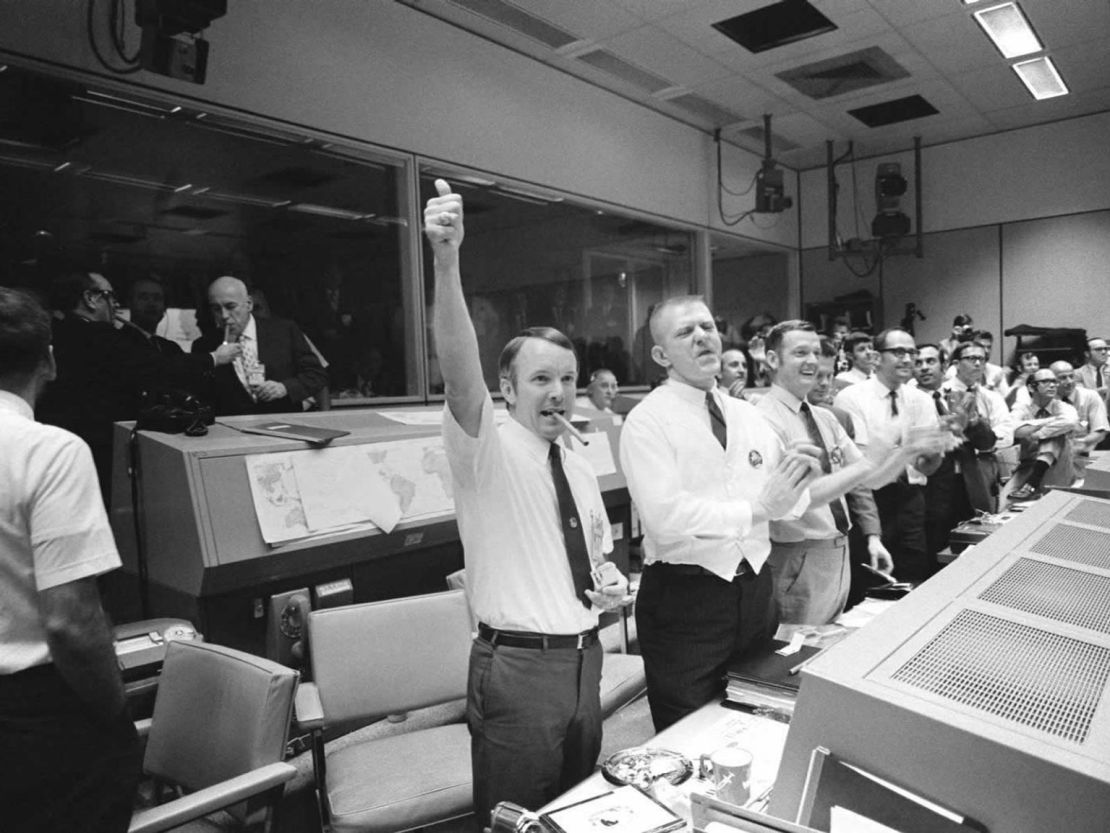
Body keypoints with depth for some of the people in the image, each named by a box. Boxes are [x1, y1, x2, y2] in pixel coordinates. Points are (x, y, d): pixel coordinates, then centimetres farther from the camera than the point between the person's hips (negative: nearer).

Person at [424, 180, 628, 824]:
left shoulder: (581, 469, 8)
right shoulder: (486, 450, -10)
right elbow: (460, 372, -30)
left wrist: (612, 584, -1)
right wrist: (447, 262, -42)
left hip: (584, 657, 6)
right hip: (519, 666, -6)